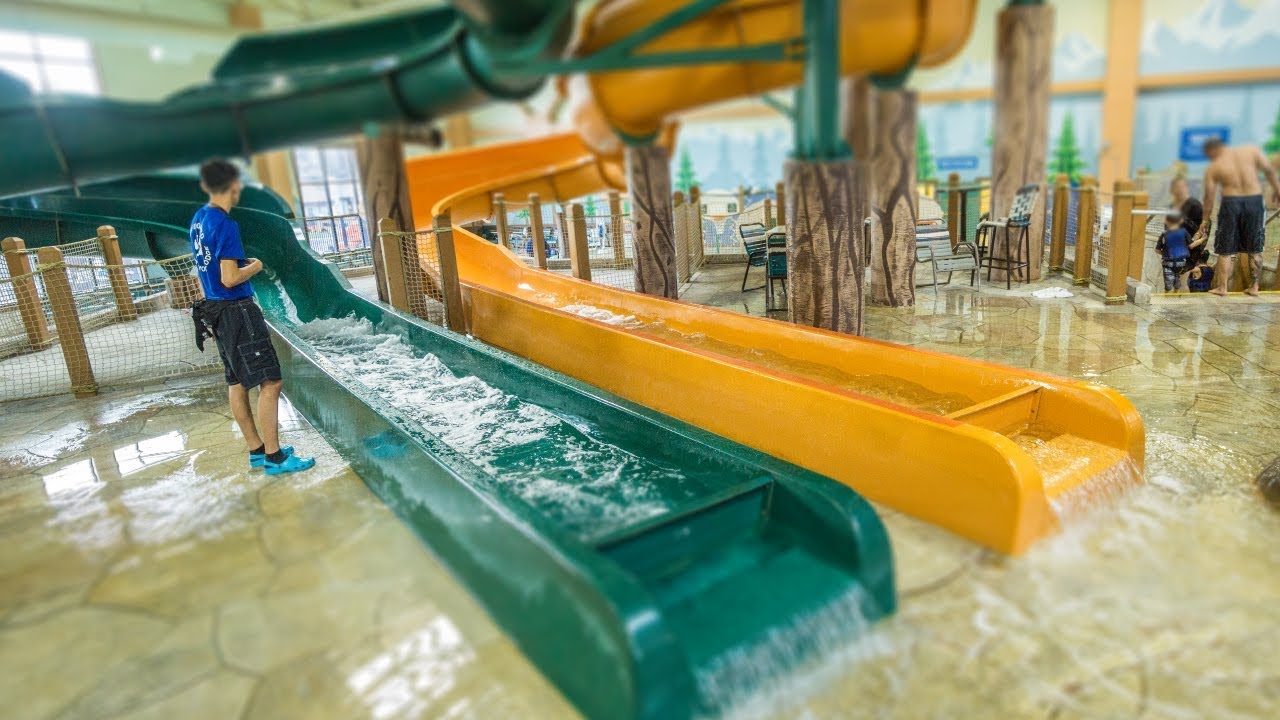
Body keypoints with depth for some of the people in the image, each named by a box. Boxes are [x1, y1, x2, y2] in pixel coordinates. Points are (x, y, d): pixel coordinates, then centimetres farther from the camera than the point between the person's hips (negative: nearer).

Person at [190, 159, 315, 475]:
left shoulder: (198, 219, 10)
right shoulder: (226, 225, -17)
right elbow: (230, 279, -20)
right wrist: (255, 266, -4)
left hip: (215, 309, 10)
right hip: (238, 311, -10)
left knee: (237, 383, 13)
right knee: (270, 382, -6)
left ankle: (257, 450, 22)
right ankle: (274, 456, -2)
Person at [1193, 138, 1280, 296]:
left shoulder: (1213, 168, 0)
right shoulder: (1252, 150, 3)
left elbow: (1209, 197, 2)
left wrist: (1206, 221, 9)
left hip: (1231, 202, -2)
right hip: (1255, 201, 2)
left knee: (1226, 250, 8)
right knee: (1255, 249, 13)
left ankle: (1222, 287, 8)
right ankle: (1254, 287, 17)